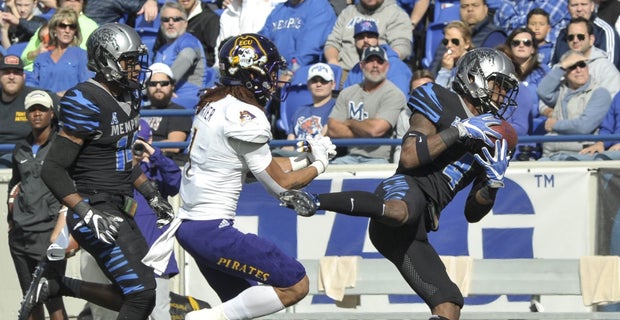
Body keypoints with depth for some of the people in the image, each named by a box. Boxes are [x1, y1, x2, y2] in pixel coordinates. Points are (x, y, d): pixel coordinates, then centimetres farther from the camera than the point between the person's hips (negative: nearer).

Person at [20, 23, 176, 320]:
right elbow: (52, 169, -18)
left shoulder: (127, 98, 11)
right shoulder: (85, 103, -17)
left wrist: (153, 196, 18)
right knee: (141, 293, -16)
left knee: (130, 296, 9)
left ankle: (56, 286, 21)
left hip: (119, 211, 9)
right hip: (94, 210, -9)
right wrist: (88, 214, -25)